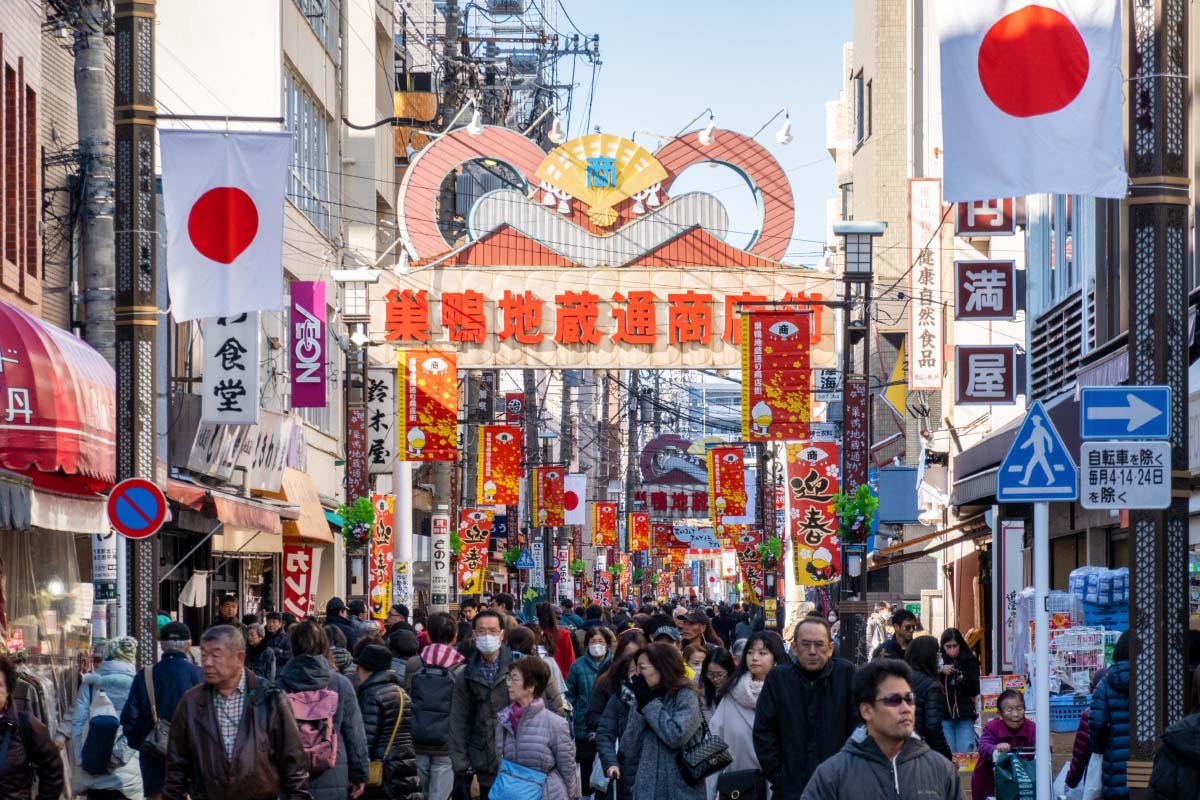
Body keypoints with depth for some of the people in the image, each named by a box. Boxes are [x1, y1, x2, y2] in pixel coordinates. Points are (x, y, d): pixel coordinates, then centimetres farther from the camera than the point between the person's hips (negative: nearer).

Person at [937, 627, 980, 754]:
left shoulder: (970, 661, 6)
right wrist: (940, 672, -18)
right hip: (943, 716, 0)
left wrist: (964, 680, -17)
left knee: (964, 753, -5)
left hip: (964, 715, 0)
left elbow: (975, 691, 2)